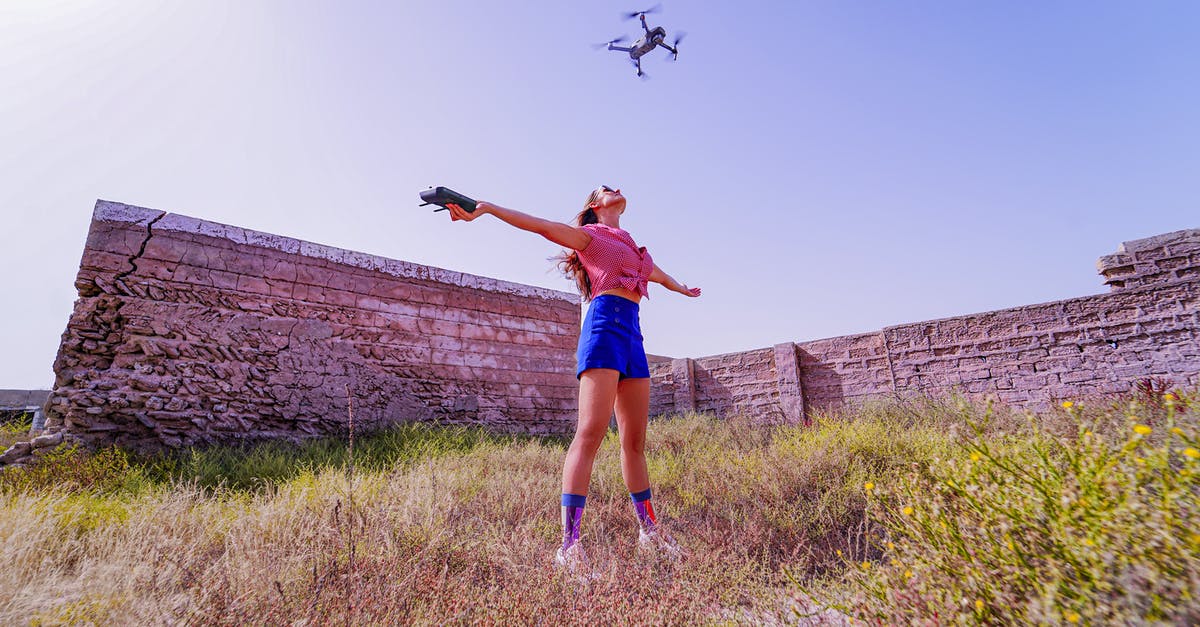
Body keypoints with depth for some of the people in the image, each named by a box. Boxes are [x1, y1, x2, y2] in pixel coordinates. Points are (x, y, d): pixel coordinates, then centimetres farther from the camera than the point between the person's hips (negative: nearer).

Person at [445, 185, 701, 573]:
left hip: (632, 334, 7)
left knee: (635, 441, 7)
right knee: (591, 432, -18)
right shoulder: (589, 233, 12)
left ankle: (648, 531, 16)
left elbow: (660, 276, 49)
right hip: (606, 325, -7)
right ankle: (569, 546, -19)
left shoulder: (635, 250, 31)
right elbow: (539, 225, 0)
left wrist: (683, 289, 68)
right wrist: (485, 208, -11)